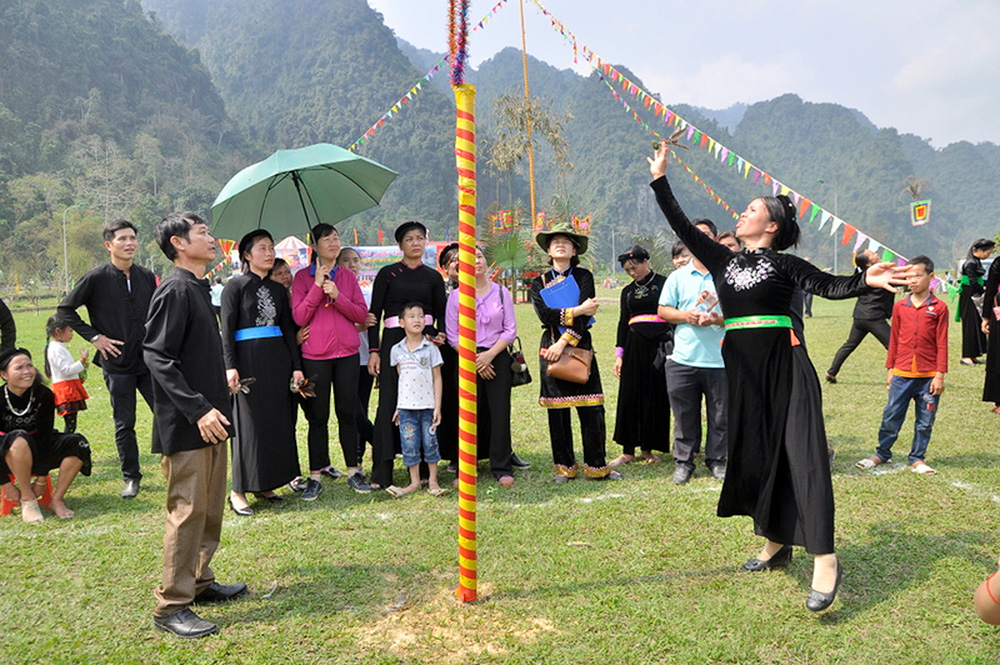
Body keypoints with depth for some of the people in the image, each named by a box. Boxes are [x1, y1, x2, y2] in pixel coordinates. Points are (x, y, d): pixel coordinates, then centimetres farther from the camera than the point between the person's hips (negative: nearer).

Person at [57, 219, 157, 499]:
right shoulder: (97, 278, -7)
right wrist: (94, 337, -6)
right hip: (118, 363, -2)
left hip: (149, 360, 3)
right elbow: (66, 309, -1)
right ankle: (131, 478, 21)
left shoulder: (147, 277, 4)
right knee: (124, 424, 8)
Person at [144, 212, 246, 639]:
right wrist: (198, 409, -24)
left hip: (209, 420, 9)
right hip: (185, 426, -9)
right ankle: (171, 606, 7)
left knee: (211, 508, 16)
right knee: (188, 511, -4)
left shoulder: (199, 288, 15)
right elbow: (157, 356, -20)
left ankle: (200, 583, 29)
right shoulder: (174, 290, -14)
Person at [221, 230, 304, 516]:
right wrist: (230, 366, -17)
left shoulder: (278, 289, 14)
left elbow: (288, 329, 13)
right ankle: (238, 490, 5)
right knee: (248, 424, -3)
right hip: (248, 359, -5)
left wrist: (296, 366, 7)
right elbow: (227, 329, -7)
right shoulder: (236, 285, -1)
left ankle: (265, 484, 18)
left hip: (278, 359, 6)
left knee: (278, 421, 6)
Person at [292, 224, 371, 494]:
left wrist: (337, 296, -11)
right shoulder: (303, 277, 2)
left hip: (347, 354, 2)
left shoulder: (348, 277, 9)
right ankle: (316, 474, 15)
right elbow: (299, 317, -7)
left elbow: (362, 315, 3)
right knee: (318, 416, 3)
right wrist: (317, 286, -13)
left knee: (347, 413, 7)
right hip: (315, 356, -2)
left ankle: (353, 471, 17)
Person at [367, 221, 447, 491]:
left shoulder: (433, 277, 11)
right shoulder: (387, 274, 5)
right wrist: (373, 350, -6)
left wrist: (439, 336, -9)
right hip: (393, 342, -2)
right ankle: (381, 473, -1)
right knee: (389, 404, -6)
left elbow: (441, 315, 12)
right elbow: (374, 314, 2)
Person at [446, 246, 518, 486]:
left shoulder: (501, 292, 6)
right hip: (467, 362, 0)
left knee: (499, 412, -1)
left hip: (498, 358, 1)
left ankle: (501, 468, 9)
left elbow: (510, 330, 3)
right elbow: (452, 335, 2)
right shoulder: (455, 295, 4)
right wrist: (474, 359, -7)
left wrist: (490, 354, -9)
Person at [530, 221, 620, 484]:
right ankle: (564, 466, 15)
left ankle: (596, 465, 9)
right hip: (550, 347, 1)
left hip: (580, 345, -1)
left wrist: (564, 342, -15)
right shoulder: (539, 282, 10)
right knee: (557, 410, 3)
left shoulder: (584, 276, 7)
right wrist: (577, 311, -13)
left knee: (591, 409, -3)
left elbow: (585, 316, -6)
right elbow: (544, 314, -7)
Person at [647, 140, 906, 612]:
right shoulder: (723, 261, 12)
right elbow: (682, 226, 14)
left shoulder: (784, 265, 0)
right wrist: (660, 180, 15)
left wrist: (867, 280, -27)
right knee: (752, 453, 10)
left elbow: (830, 286, -8)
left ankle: (824, 560, -9)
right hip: (742, 368, 5)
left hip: (784, 366, -5)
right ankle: (775, 543, 27)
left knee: (802, 454, -9)